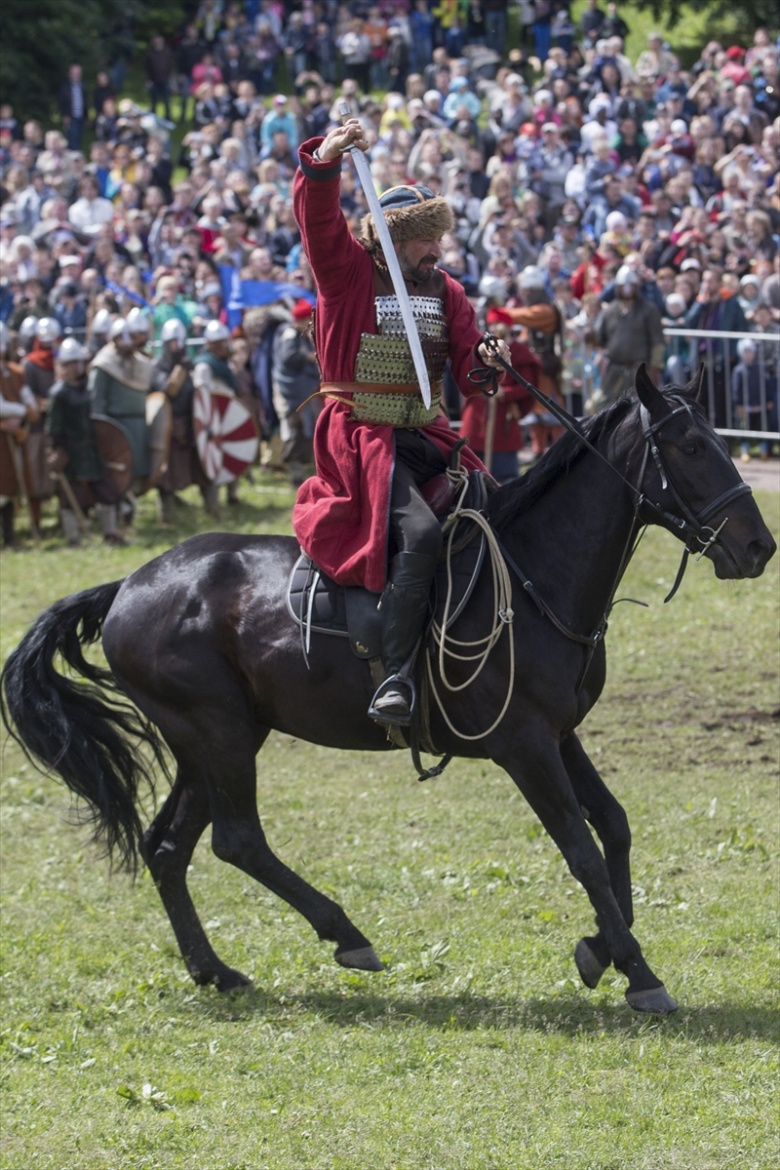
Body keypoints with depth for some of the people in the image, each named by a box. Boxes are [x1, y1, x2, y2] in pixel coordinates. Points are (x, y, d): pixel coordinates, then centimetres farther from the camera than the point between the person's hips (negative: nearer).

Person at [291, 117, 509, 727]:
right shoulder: (349, 271, -2)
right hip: (363, 439, -7)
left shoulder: (447, 292, 14)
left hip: (429, 437, 7)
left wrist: (486, 360, -13)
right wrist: (325, 159, -37)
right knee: (421, 534, -28)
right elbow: (317, 219, -20)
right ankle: (396, 677, -29)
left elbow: (467, 373, 11)